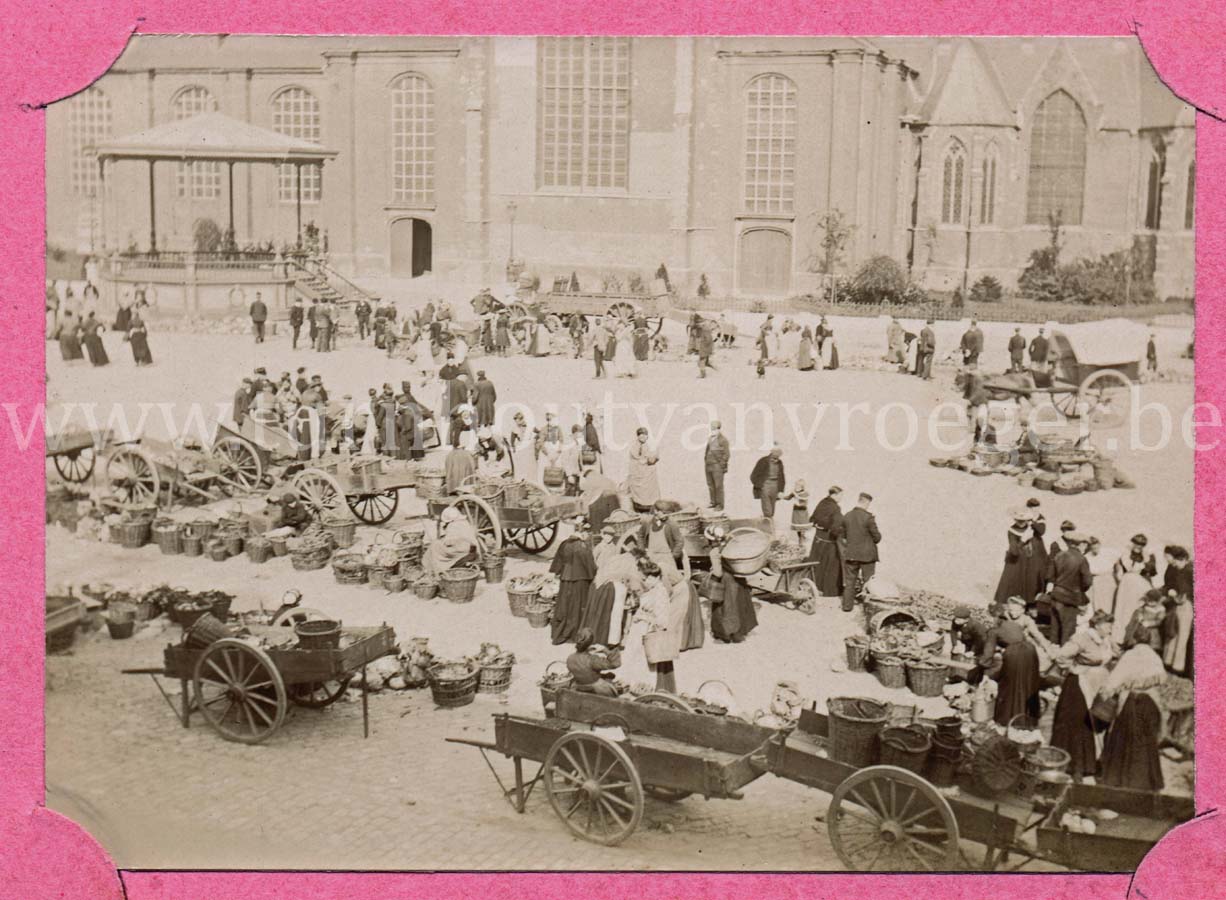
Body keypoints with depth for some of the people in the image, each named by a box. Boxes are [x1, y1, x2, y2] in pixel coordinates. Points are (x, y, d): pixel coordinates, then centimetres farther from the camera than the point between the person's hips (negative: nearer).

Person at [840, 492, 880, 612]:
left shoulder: (847, 517, 0)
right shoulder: (868, 517, -17)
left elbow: (841, 536, 10)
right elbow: (877, 538, -12)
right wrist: (878, 533, 8)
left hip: (851, 554, 4)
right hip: (867, 555, -4)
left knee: (849, 581, 13)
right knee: (868, 581, 8)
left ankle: (847, 605, 16)